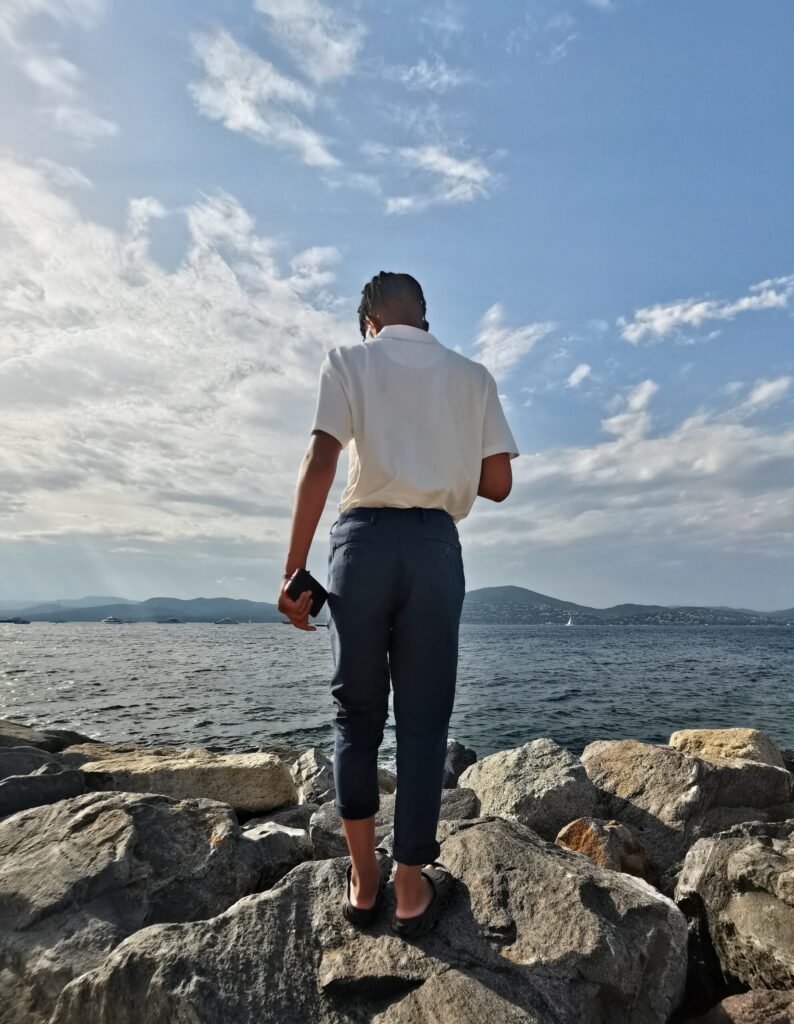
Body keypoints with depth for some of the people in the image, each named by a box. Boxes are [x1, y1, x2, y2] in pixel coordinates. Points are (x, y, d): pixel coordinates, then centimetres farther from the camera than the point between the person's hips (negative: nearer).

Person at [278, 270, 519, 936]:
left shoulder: (349, 360, 9)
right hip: (435, 545, 1)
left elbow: (321, 463, -6)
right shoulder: (473, 374, 15)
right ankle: (411, 883, 21)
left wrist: (295, 570, -6)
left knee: (357, 713, 14)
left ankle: (364, 876, 24)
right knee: (424, 720, 10)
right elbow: (498, 483, 8)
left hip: (363, 538, -1)